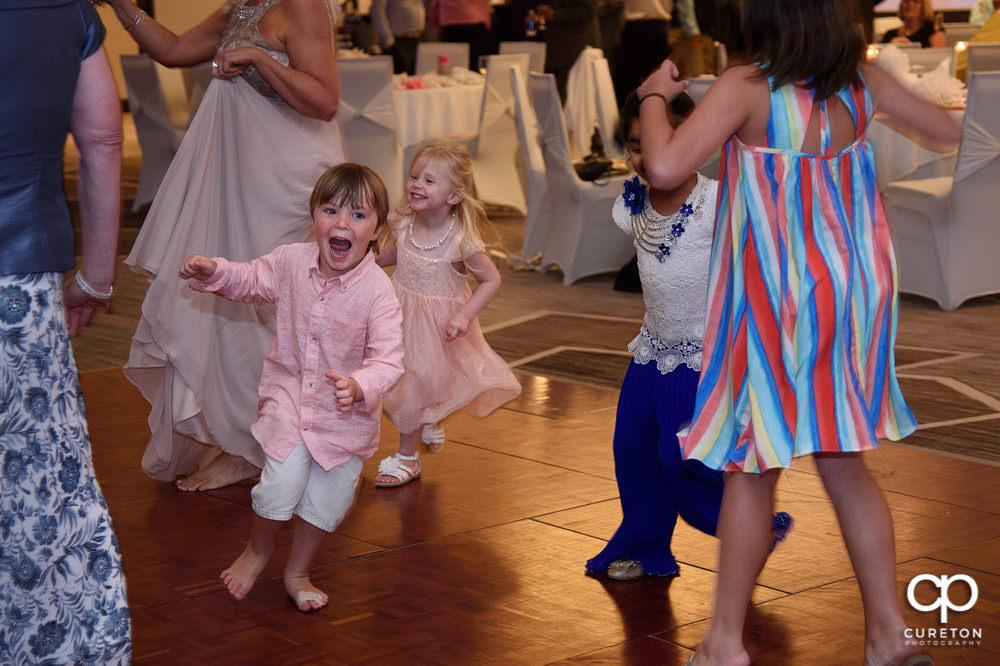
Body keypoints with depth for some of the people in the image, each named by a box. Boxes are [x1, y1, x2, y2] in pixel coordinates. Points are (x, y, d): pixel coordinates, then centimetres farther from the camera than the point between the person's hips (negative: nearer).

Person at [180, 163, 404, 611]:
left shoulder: (378, 292, -23)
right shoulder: (291, 262, -10)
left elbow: (387, 360, -28)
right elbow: (251, 280, 11)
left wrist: (359, 386, -47)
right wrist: (213, 272, -6)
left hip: (347, 412, -1)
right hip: (289, 394, 1)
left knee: (327, 498, 10)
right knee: (281, 482, -11)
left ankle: (297, 572, 37)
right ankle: (258, 548, 21)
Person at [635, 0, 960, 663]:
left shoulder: (746, 88, -16)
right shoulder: (862, 80, -1)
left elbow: (665, 168, -25)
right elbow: (950, 133, 11)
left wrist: (654, 95, -8)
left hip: (776, 296, -5)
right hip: (851, 288, 5)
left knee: (753, 467, 6)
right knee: (843, 462, 15)